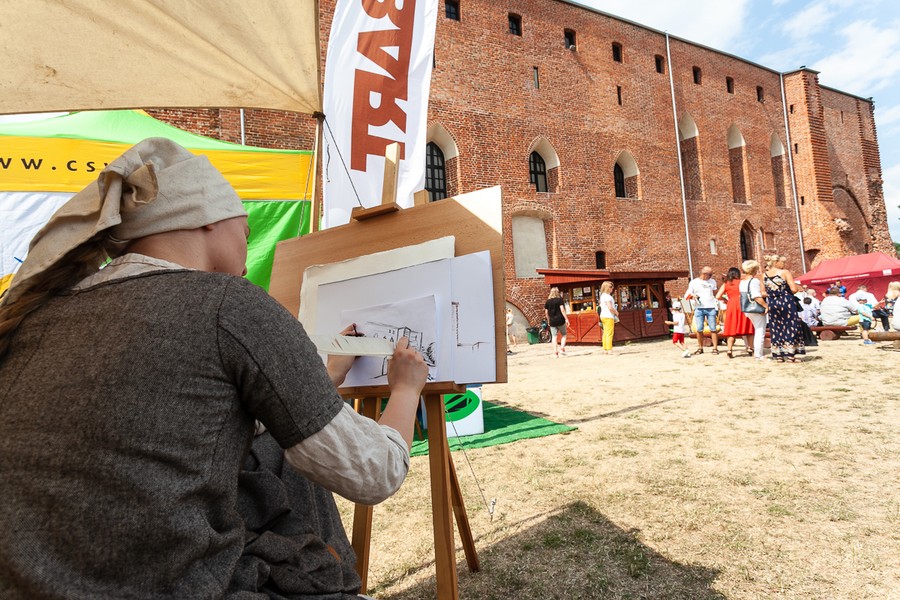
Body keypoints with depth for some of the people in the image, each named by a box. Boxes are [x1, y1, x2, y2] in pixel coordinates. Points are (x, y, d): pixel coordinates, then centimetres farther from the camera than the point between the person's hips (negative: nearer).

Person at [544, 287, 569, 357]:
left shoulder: (547, 301, 6)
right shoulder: (560, 299, -5)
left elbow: (546, 312, 8)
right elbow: (562, 310, -13)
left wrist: (548, 320, 20)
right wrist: (566, 319, -12)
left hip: (552, 321, 3)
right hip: (560, 320, -3)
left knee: (554, 336, 6)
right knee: (563, 335, 12)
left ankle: (555, 352, 2)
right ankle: (562, 348, -4)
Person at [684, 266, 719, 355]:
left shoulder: (712, 282, 10)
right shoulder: (694, 282, 4)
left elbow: (715, 294, 16)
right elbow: (688, 295, 7)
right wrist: (692, 296, -15)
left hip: (711, 308, 1)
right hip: (699, 308, -1)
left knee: (713, 329, -2)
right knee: (699, 329, 1)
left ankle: (715, 348, 3)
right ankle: (700, 348, 10)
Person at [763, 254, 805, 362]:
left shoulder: (764, 275, 4)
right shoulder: (785, 272, -8)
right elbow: (794, 289, -13)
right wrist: (786, 292, 7)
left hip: (772, 303, 4)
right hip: (786, 302, -4)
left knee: (775, 329, 9)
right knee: (790, 328, 5)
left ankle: (778, 355, 12)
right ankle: (790, 355, 4)